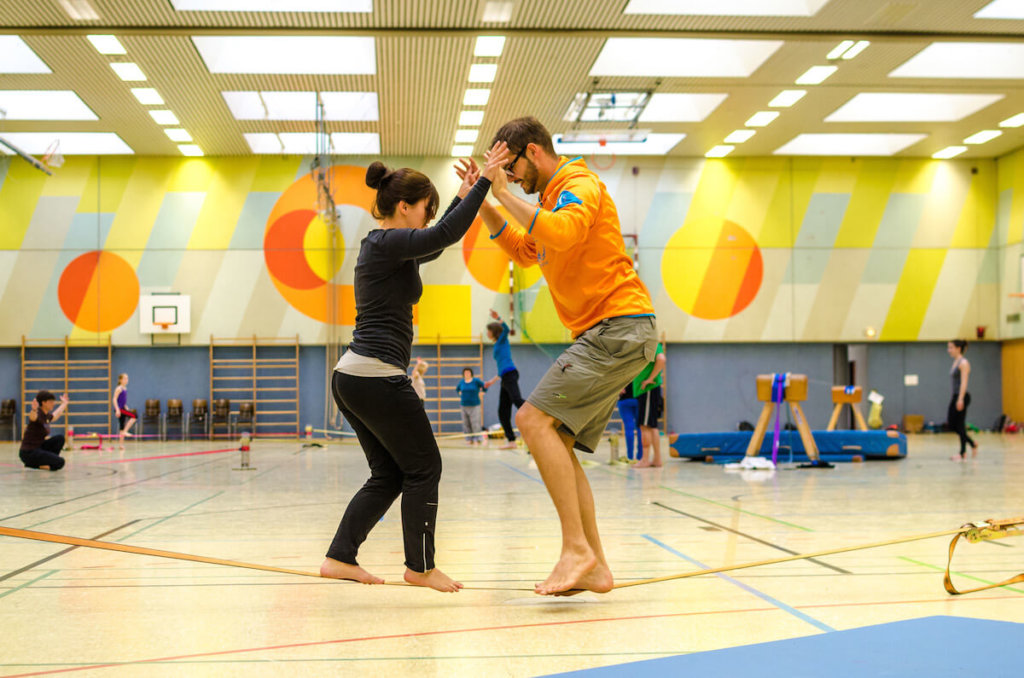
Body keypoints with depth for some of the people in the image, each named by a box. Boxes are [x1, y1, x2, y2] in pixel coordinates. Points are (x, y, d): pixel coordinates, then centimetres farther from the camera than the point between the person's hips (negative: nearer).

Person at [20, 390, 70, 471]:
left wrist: (64, 403, 48)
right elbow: (32, 417, -44)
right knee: (59, 462, -18)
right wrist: (34, 410, -67)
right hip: (29, 453, -9)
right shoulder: (38, 414, -18)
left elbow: (55, 415, 35)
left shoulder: (46, 416, 10)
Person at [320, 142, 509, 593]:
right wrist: (484, 181, -18)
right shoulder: (387, 243, -11)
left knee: (388, 476, 15)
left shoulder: (379, 246, 18)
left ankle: (339, 557, 14)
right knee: (423, 468, 3)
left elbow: (432, 247, 31)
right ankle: (420, 567, 10)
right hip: (378, 377, -10)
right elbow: (446, 235, -23)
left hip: (351, 377, 10)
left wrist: (464, 196, 27)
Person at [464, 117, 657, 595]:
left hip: (619, 326, -10)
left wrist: (505, 194, -17)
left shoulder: (579, 183, -7)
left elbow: (561, 233, -26)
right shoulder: (554, 196, 24)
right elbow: (523, 250, 32)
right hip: (608, 334, 10)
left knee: (534, 418, -19)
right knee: (557, 442, 6)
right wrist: (483, 203, 21)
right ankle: (594, 567, 7)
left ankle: (576, 548, -20)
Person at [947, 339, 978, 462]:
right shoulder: (955, 362, 15)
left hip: (962, 396, -9)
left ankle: (963, 453, 4)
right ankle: (972, 444, 21)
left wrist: (960, 399, -23)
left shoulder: (963, 363, -11)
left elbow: (964, 382, -17)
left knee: (960, 424, -4)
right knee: (952, 424, 9)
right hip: (955, 396, 9)